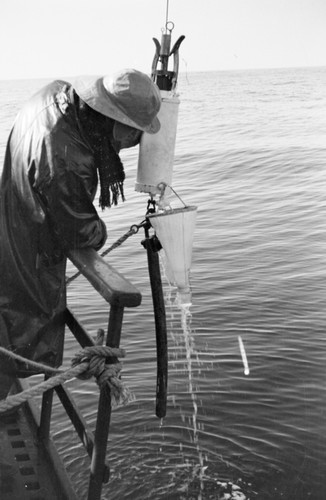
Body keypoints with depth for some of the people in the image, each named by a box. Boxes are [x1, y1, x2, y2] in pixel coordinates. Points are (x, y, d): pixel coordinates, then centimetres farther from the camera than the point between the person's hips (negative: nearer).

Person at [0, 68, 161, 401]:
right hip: (29, 262, -10)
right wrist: (100, 233, 0)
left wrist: (107, 162, -3)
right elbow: (79, 231, -21)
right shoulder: (64, 162, -37)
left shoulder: (56, 92, -10)